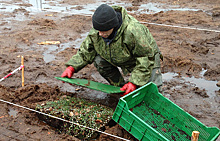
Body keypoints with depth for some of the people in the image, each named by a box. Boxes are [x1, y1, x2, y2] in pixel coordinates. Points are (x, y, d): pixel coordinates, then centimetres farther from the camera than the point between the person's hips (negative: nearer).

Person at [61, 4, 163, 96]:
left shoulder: (133, 32, -39)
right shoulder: (96, 32, -20)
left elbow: (146, 59, -32)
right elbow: (86, 51, -6)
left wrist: (134, 82, -37)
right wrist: (72, 67, -20)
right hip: (120, 60, 6)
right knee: (99, 60, -20)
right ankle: (119, 86, 0)